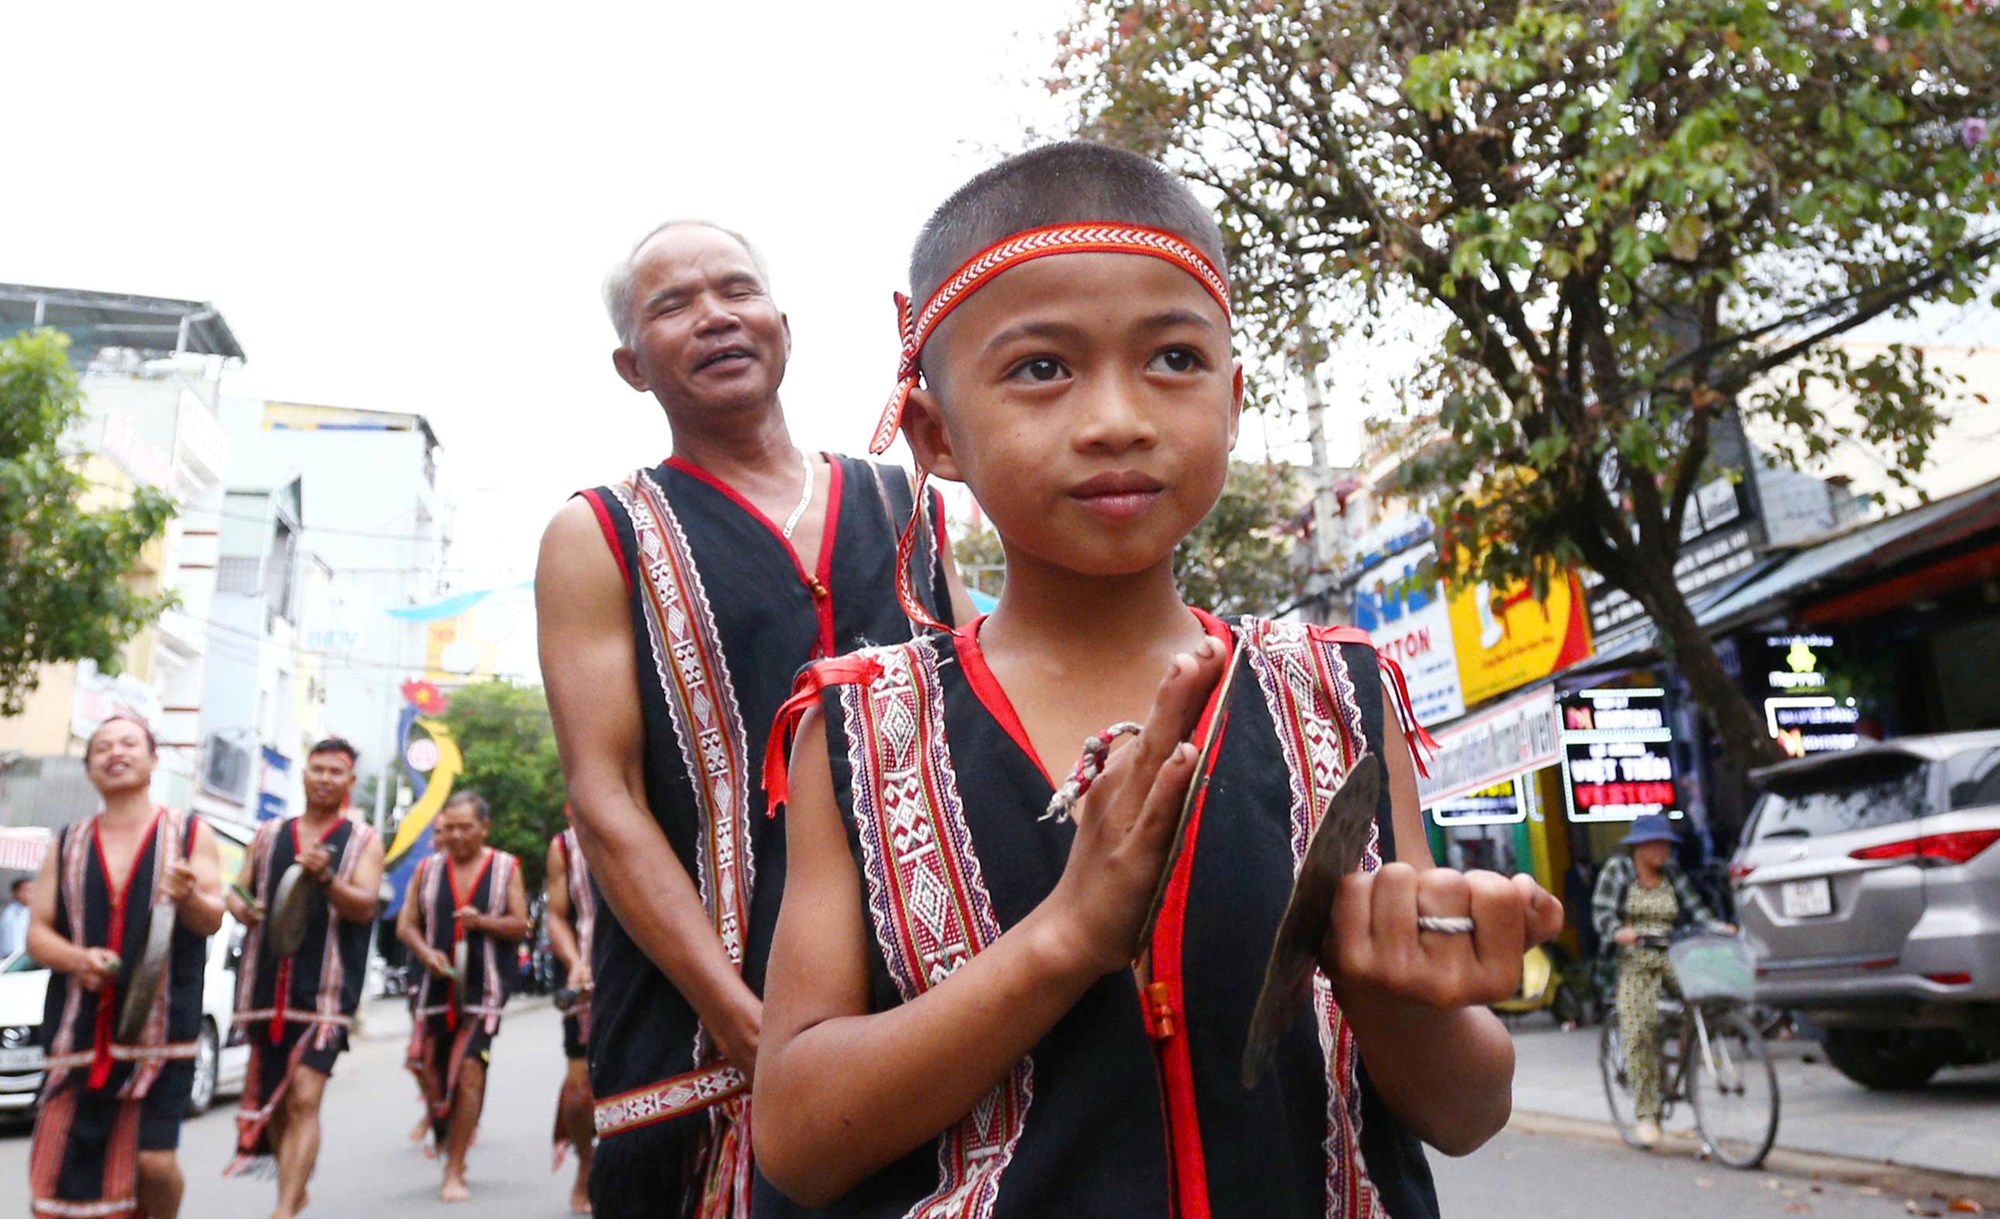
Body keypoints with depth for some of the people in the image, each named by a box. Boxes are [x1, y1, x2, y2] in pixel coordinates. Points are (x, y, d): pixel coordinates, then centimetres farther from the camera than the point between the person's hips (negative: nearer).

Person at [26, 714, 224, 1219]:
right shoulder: (67, 845, 12)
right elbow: (38, 933, 9)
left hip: (161, 1028, -3)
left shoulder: (190, 835, 4)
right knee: (69, 1163, 0)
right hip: (80, 1030, 3)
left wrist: (190, 898, -26)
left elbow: (212, 921, -2)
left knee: (155, 1159, -8)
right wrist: (79, 959, -13)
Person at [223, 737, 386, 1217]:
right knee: (271, 1101, 15)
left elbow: (365, 905, -8)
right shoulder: (268, 835, 14)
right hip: (264, 987, 4)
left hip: (324, 992, -4)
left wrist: (325, 879, -27)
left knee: (303, 1100, -14)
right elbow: (238, 890, 16)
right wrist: (241, 907, -8)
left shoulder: (363, 841, 3)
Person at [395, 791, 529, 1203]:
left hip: (483, 987, -3)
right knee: (425, 1064, 7)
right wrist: (426, 953, -10)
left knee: (470, 1070, -10)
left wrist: (484, 922, -16)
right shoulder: (427, 869, 10)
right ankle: (444, 1131, 36)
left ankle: (454, 1171, -4)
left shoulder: (506, 868, 3)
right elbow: (406, 925, 10)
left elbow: (520, 925, 2)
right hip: (436, 984, 3)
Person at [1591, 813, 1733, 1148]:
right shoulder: (1617, 869, 4)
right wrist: (1618, 932, -23)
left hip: (1673, 957, 3)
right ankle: (1645, 1115, -10)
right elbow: (1601, 912, -3)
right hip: (1634, 961, -3)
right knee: (1639, 1031, -16)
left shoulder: (1673, 874, 14)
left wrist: (1718, 927, -13)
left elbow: (1694, 910, 7)